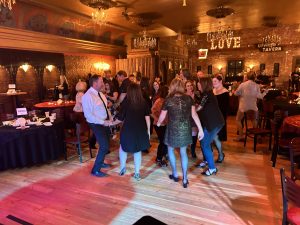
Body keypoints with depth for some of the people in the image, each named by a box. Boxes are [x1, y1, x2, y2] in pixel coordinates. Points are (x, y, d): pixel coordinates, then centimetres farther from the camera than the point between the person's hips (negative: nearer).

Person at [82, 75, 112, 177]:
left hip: (104, 123, 9)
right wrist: (103, 122, -23)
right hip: (96, 124, -8)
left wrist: (110, 119, 0)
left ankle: (100, 162, 43)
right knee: (104, 146, -9)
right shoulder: (88, 96, -21)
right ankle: (96, 170, 7)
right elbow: (88, 115, -25)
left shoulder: (100, 94, 7)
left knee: (105, 144, 20)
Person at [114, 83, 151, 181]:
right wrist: (148, 130, 8)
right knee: (137, 150, 16)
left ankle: (122, 168, 29)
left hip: (128, 130, -2)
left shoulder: (126, 102, -9)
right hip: (141, 130, 3)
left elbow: (120, 118, -5)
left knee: (123, 147, 23)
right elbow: (147, 118, -1)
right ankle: (137, 173, 20)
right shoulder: (144, 102, -2)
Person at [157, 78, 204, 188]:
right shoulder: (189, 98, -3)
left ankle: (175, 174, 29)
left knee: (170, 150, 22)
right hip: (185, 129, 3)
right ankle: (185, 179, 18)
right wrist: (200, 129, -2)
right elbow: (194, 114, -7)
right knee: (183, 152, 17)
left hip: (173, 129, -2)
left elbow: (162, 116, -1)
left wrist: (158, 123, 20)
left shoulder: (168, 100, -9)